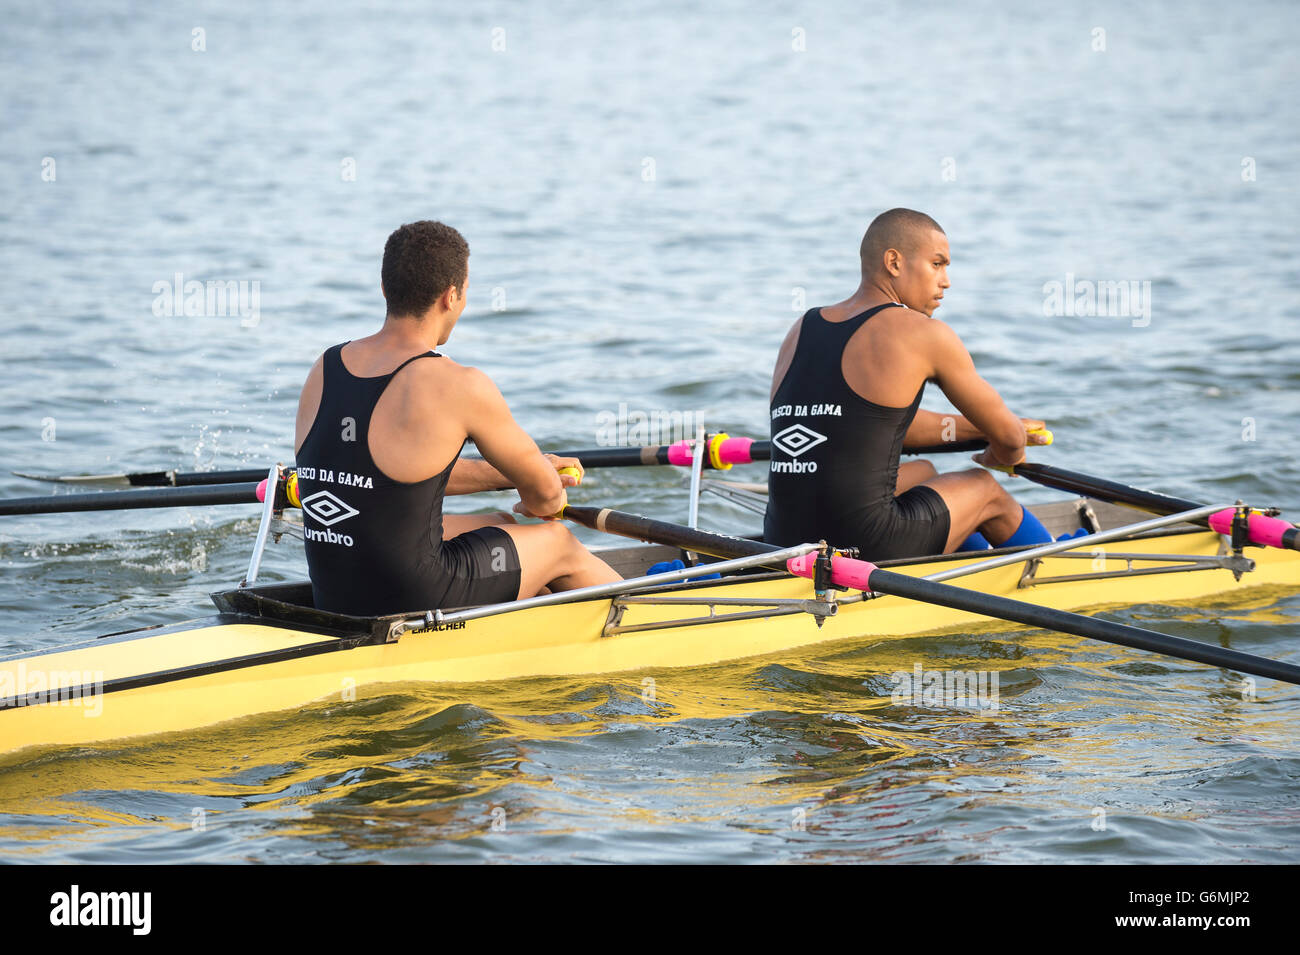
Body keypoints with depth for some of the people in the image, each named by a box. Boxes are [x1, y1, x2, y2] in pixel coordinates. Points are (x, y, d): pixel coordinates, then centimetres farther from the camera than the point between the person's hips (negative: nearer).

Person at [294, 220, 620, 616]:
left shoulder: (324, 370, 3)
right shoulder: (460, 387, -17)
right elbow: (545, 494, -1)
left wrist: (512, 473, 25)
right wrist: (535, 503, 23)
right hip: (414, 603, -7)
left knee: (501, 527, 31)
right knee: (558, 540, 19)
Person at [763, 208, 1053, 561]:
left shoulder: (800, 333, 14)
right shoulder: (926, 335, -4)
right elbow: (1009, 437, 7)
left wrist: (976, 428, 36)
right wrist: (1005, 455, 31)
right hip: (866, 550, -7)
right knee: (985, 488, 23)